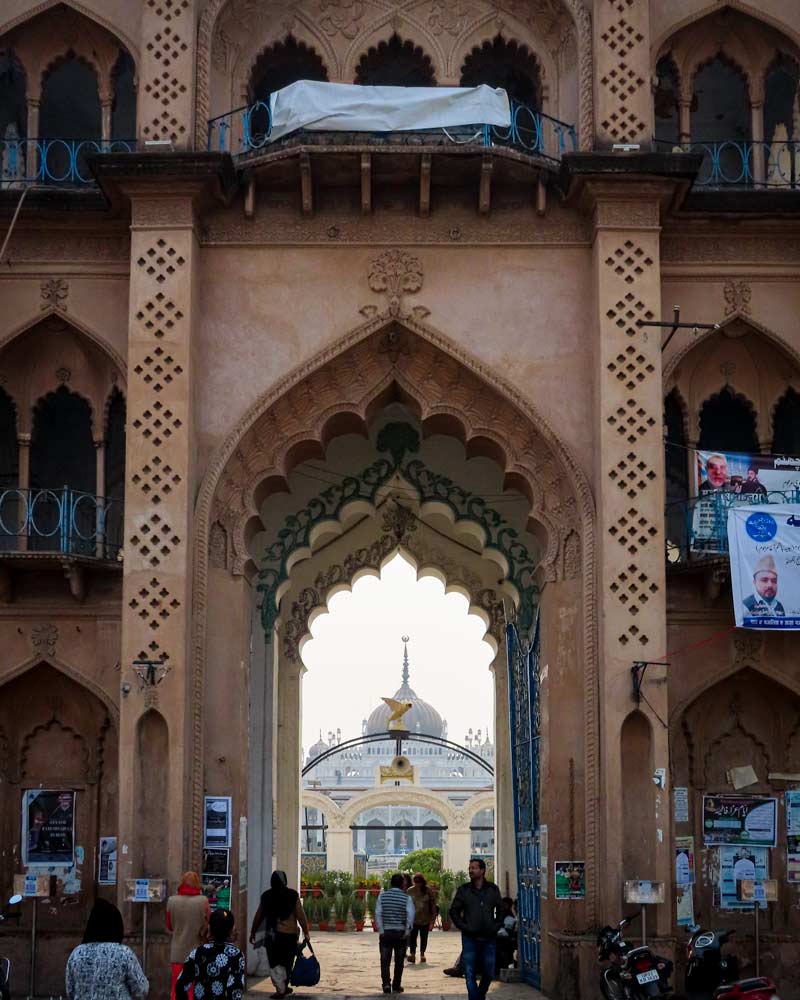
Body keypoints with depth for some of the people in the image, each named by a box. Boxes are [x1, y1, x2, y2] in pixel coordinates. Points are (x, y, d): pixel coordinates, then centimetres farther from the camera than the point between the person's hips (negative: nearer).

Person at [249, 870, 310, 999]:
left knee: (275, 963, 4)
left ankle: (281, 988, -5)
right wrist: (306, 932, 2)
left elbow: (259, 916, 7)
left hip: (272, 934, 0)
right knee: (287, 961, 15)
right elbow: (300, 915, -5)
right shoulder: (293, 895, -4)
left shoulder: (266, 896, 1)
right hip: (290, 933, 0)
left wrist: (253, 932, 18)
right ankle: (284, 987, 24)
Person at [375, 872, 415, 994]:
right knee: (399, 961, 12)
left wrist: (381, 931, -3)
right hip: (401, 933, 0)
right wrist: (407, 932, -5)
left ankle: (386, 983, -14)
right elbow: (411, 915, -12)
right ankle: (396, 986, 18)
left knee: (385, 960, 5)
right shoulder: (407, 898, -4)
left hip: (386, 933, 0)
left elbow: (378, 914, -5)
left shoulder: (383, 896, -1)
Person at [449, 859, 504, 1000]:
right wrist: (463, 927, -7)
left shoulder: (493, 889, 6)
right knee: (470, 975, -4)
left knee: (488, 973, 8)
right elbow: (454, 911, 4)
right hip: (470, 939, -1)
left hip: (489, 938, 2)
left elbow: (500, 910, 13)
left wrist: (496, 926, 0)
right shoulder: (464, 889, 2)